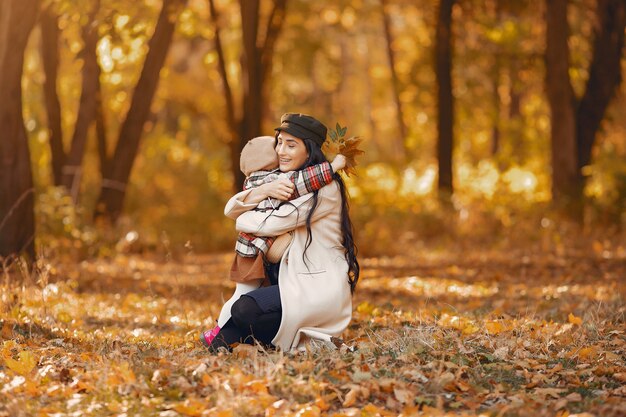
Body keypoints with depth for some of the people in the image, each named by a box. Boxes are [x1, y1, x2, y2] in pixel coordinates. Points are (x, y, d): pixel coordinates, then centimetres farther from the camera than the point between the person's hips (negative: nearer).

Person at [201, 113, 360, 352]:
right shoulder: (282, 183, 14)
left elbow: (274, 224, -19)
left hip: (321, 289, -7)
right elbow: (230, 210, 3)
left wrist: (242, 221, 0)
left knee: (244, 310, -27)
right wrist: (265, 190, -15)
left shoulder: (325, 188, -11)